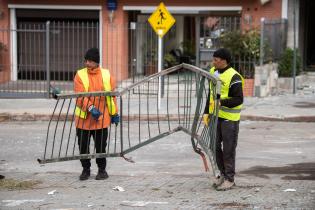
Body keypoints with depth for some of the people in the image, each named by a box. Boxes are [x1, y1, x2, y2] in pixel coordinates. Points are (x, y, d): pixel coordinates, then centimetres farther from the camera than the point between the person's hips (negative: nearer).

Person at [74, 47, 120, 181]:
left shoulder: (106, 75, 3)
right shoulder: (80, 75, -3)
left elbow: (111, 95, 9)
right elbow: (79, 96, -13)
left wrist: (114, 113, 9)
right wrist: (90, 108, -27)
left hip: (102, 118, 0)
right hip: (84, 118, 0)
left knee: (101, 146, 6)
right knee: (83, 146, 7)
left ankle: (102, 169, 22)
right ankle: (86, 169, 23)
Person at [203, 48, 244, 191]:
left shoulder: (233, 77, -16)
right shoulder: (213, 72, 10)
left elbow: (239, 99, -17)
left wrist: (221, 102, -27)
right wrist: (207, 112, 14)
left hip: (229, 118, -8)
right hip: (216, 116, 8)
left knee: (228, 149, -1)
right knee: (216, 146, 12)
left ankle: (229, 179, 8)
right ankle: (223, 174, 26)